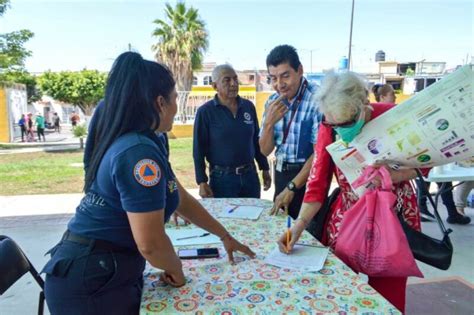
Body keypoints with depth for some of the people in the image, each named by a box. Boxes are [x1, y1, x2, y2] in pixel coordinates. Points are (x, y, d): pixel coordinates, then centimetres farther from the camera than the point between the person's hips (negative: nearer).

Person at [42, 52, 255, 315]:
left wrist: (225, 237, 17)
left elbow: (183, 200, 12)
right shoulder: (139, 151, -25)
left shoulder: (137, 143, 7)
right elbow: (150, 243, -25)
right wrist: (176, 270, -4)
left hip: (104, 272, 9)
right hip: (91, 281, -9)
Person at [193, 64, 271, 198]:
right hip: (222, 178, -4)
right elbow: (198, 149, -7)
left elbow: (257, 140, 11)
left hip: (250, 175, 4)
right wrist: (202, 182, -10)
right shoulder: (205, 112, -9)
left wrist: (265, 168, 12)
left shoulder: (248, 106, 4)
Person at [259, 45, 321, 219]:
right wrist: (269, 122, -15)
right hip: (281, 173, 6)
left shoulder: (317, 98, -18)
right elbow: (265, 151, 3)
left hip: (308, 176, -6)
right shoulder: (273, 101, 2)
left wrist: (291, 187, -16)